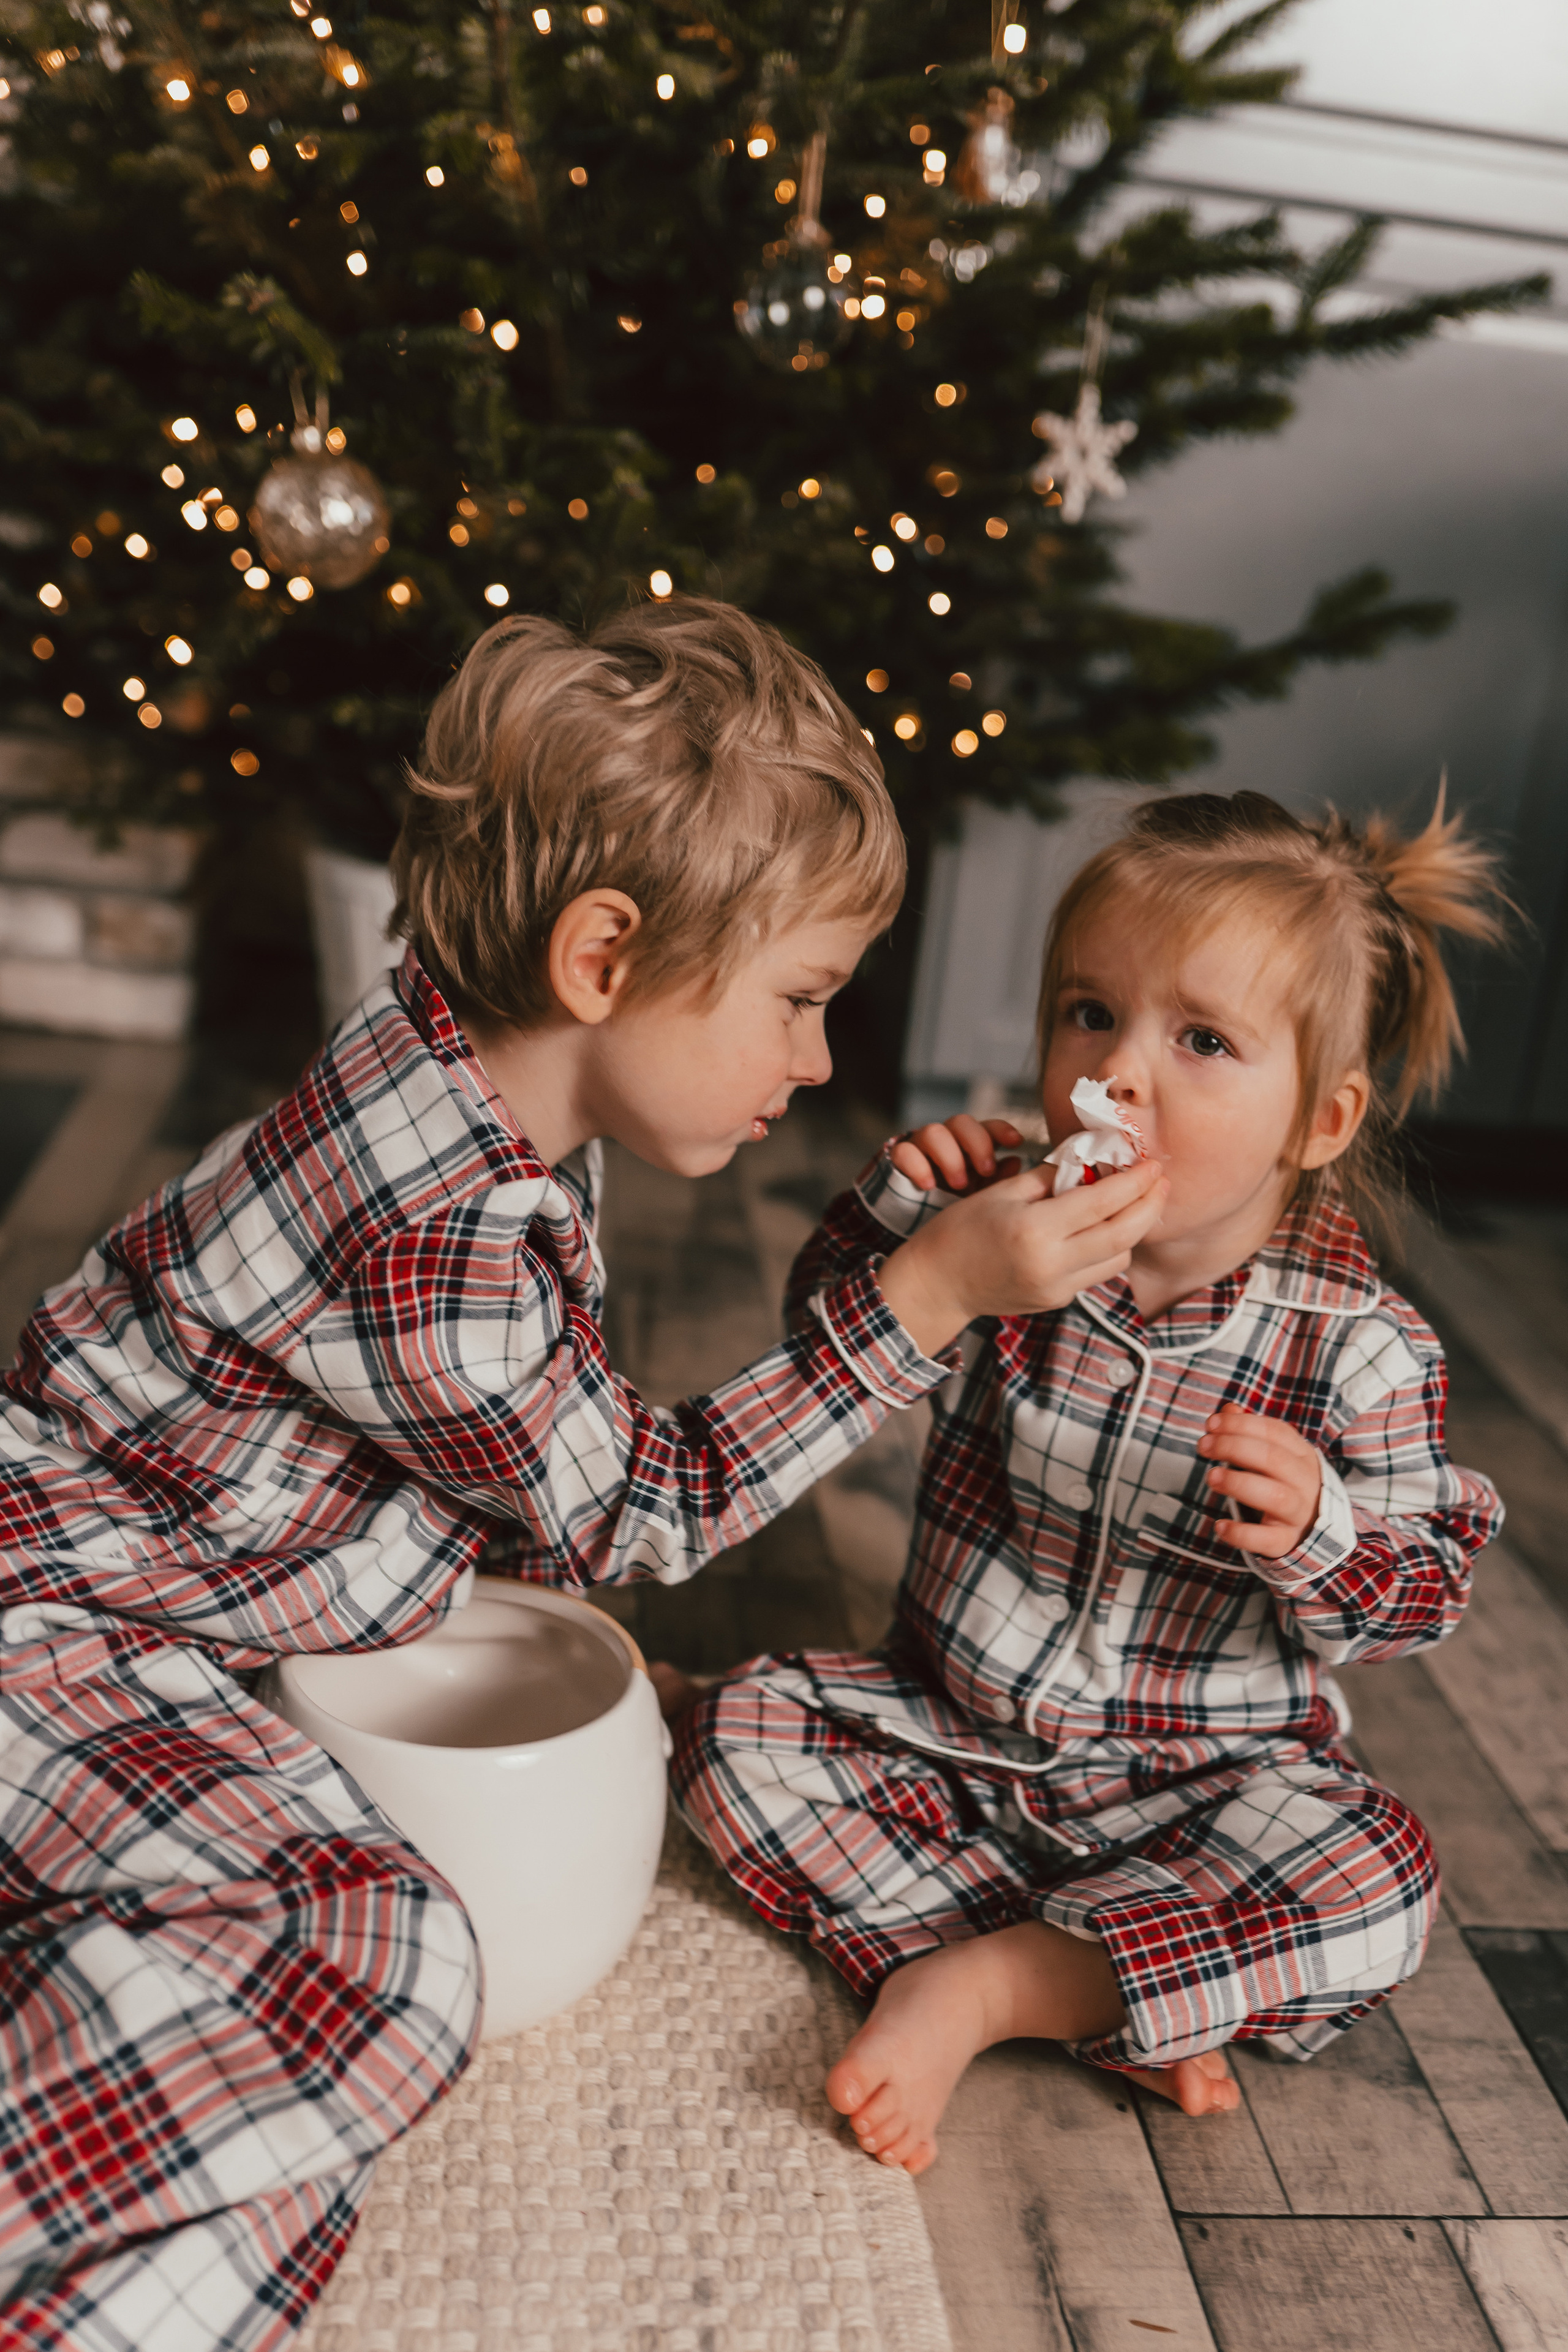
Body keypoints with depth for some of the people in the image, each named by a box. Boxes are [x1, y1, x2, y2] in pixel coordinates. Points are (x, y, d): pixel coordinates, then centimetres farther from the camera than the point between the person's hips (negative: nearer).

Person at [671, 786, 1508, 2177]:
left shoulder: (1357, 1347, -17)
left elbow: (1425, 1593, -9)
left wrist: (1316, 1531, -32)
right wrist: (899, 1222, -20)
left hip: (1207, 1782, -2)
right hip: (950, 1734, 3)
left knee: (1378, 1889, -26)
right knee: (741, 1733, -14)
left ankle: (982, 1983, -18)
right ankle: (1101, 2005, -17)